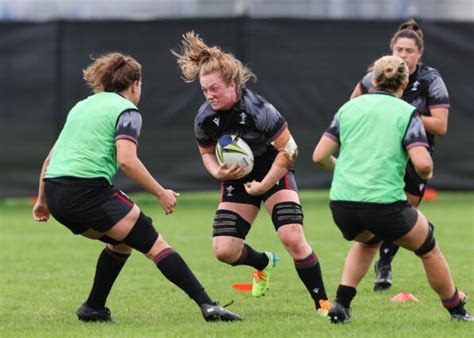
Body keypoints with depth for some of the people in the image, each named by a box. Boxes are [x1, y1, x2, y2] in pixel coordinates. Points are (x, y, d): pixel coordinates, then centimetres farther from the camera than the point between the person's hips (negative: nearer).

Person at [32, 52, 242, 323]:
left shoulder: (82, 106, 25)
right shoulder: (126, 110, 3)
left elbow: (51, 158, 26)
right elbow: (126, 160, -13)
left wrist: (43, 201, 35)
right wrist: (161, 193, -7)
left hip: (54, 190, 8)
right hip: (88, 189, -8)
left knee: (122, 242, 27)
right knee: (155, 245, -7)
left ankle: (93, 309, 26)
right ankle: (207, 305, -17)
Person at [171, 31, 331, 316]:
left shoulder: (257, 109, -27)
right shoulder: (205, 118, -13)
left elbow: (288, 149, -18)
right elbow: (207, 152, 7)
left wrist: (264, 185, -16)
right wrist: (218, 173, -14)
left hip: (274, 171, -4)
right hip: (237, 178, 4)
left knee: (292, 238, -22)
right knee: (224, 250, -8)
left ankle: (323, 304, -9)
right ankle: (264, 263, 28)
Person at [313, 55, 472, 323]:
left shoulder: (349, 107, 12)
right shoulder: (407, 112, 2)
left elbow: (320, 156, 9)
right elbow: (422, 163, -11)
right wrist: (427, 174, 12)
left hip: (341, 204, 4)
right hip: (384, 204, -4)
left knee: (368, 240, 36)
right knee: (428, 248, 22)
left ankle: (341, 304, 20)